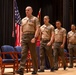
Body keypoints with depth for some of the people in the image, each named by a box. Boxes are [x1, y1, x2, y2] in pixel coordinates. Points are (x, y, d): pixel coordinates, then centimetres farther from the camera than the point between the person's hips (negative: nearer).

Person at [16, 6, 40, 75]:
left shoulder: (35, 19, 2)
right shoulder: (23, 20, 18)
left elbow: (37, 29, -7)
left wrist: (34, 38, -18)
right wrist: (21, 38, 8)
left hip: (31, 37, -4)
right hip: (24, 37, 4)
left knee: (33, 54, 2)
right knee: (23, 53, -7)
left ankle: (35, 69, 12)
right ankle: (21, 69, -16)